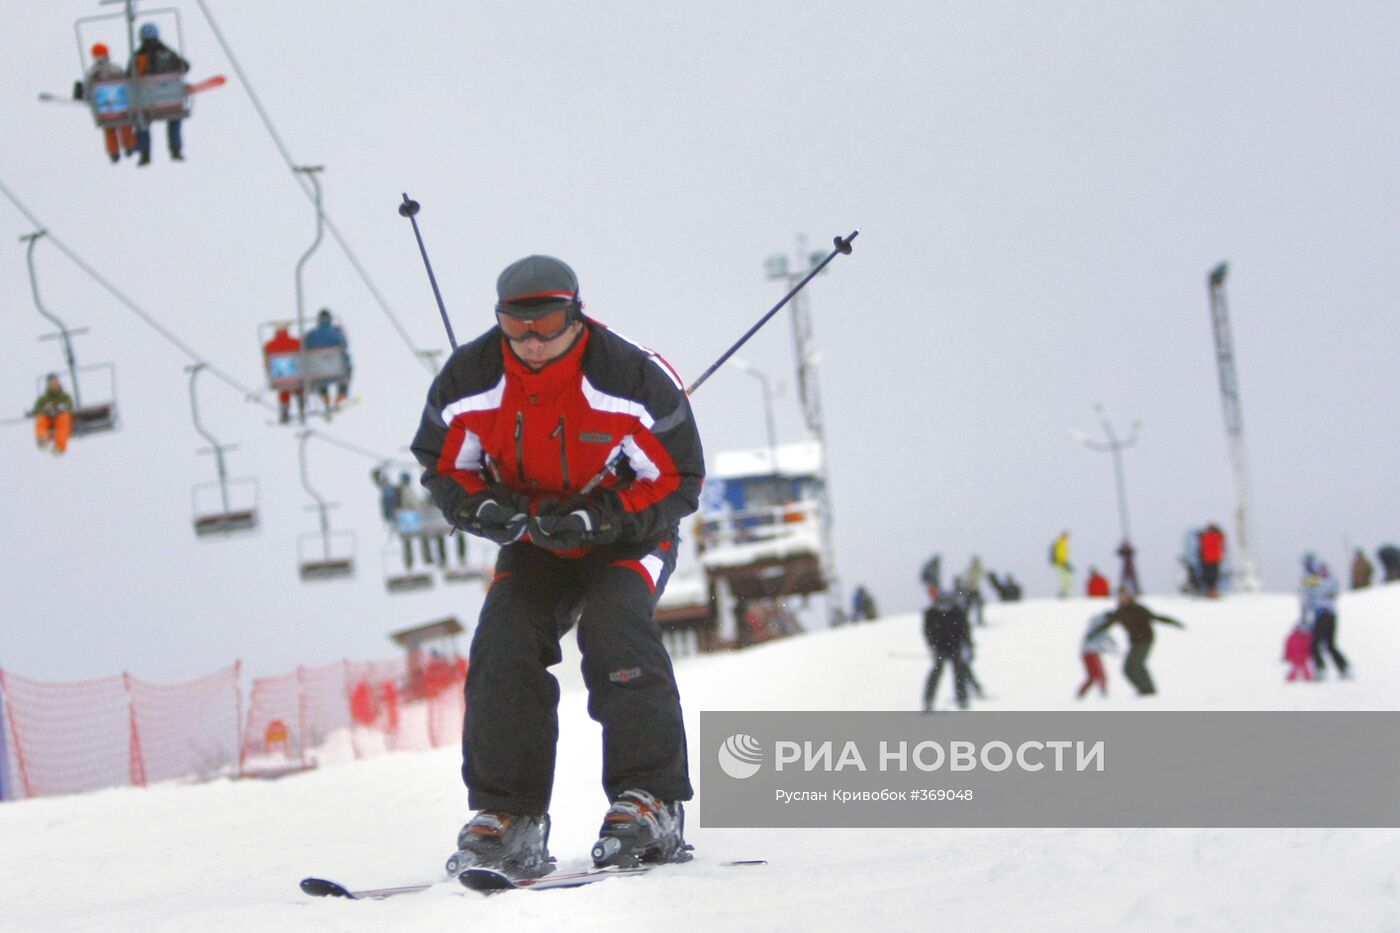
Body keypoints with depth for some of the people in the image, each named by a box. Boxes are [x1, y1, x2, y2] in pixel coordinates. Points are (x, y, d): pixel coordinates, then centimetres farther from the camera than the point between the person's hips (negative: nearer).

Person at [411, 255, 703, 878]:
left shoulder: (634, 379, -25)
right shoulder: (470, 381, -16)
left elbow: (679, 481, -18)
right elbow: (442, 465, 0)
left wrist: (599, 519, -31)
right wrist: (482, 507, -22)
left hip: (633, 531, -4)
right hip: (535, 538, 4)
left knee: (614, 632, -29)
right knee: (502, 644, -18)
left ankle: (650, 804, -24)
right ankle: (507, 817, -11)